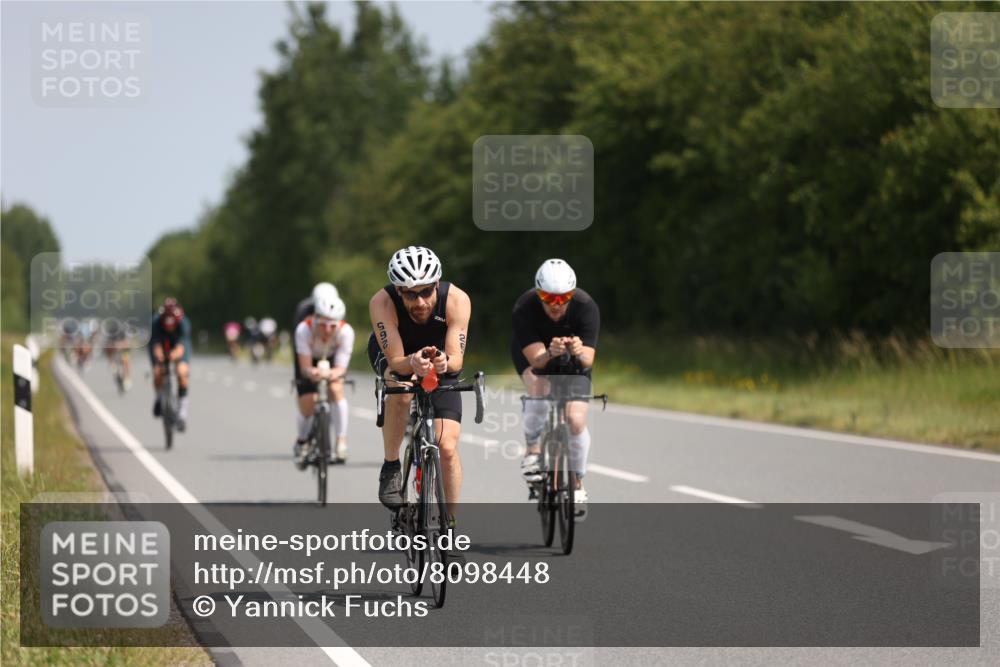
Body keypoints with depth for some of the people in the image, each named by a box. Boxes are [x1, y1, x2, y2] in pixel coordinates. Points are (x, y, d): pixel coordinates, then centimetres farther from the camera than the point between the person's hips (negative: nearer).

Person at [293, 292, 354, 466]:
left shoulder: (345, 331, -35)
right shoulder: (304, 330, -37)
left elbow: (341, 368, -35)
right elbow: (305, 367, -35)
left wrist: (335, 373, -59)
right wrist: (311, 373, -59)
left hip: (332, 359, 0)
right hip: (309, 359, 0)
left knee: (336, 389, -29)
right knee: (307, 408, -9)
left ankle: (341, 443, -21)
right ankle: (302, 443, 23)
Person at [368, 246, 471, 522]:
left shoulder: (457, 300, -33)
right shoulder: (382, 302, -35)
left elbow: (457, 359, -32)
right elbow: (396, 361, -34)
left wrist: (444, 363, -55)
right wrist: (413, 362, -57)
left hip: (440, 360, 1)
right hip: (394, 356, -1)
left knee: (447, 446, -13)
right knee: (400, 391, -37)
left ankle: (451, 522, 4)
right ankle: (391, 469, -17)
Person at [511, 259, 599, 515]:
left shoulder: (586, 306, -31)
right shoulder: (524, 308, -33)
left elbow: (588, 360, -36)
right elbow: (536, 358, -38)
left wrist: (579, 353, -59)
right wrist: (550, 353, -60)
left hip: (573, 361, 1)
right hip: (532, 353, -1)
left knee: (576, 419, -14)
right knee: (540, 390, -34)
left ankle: (577, 484, 9)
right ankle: (532, 452, -11)